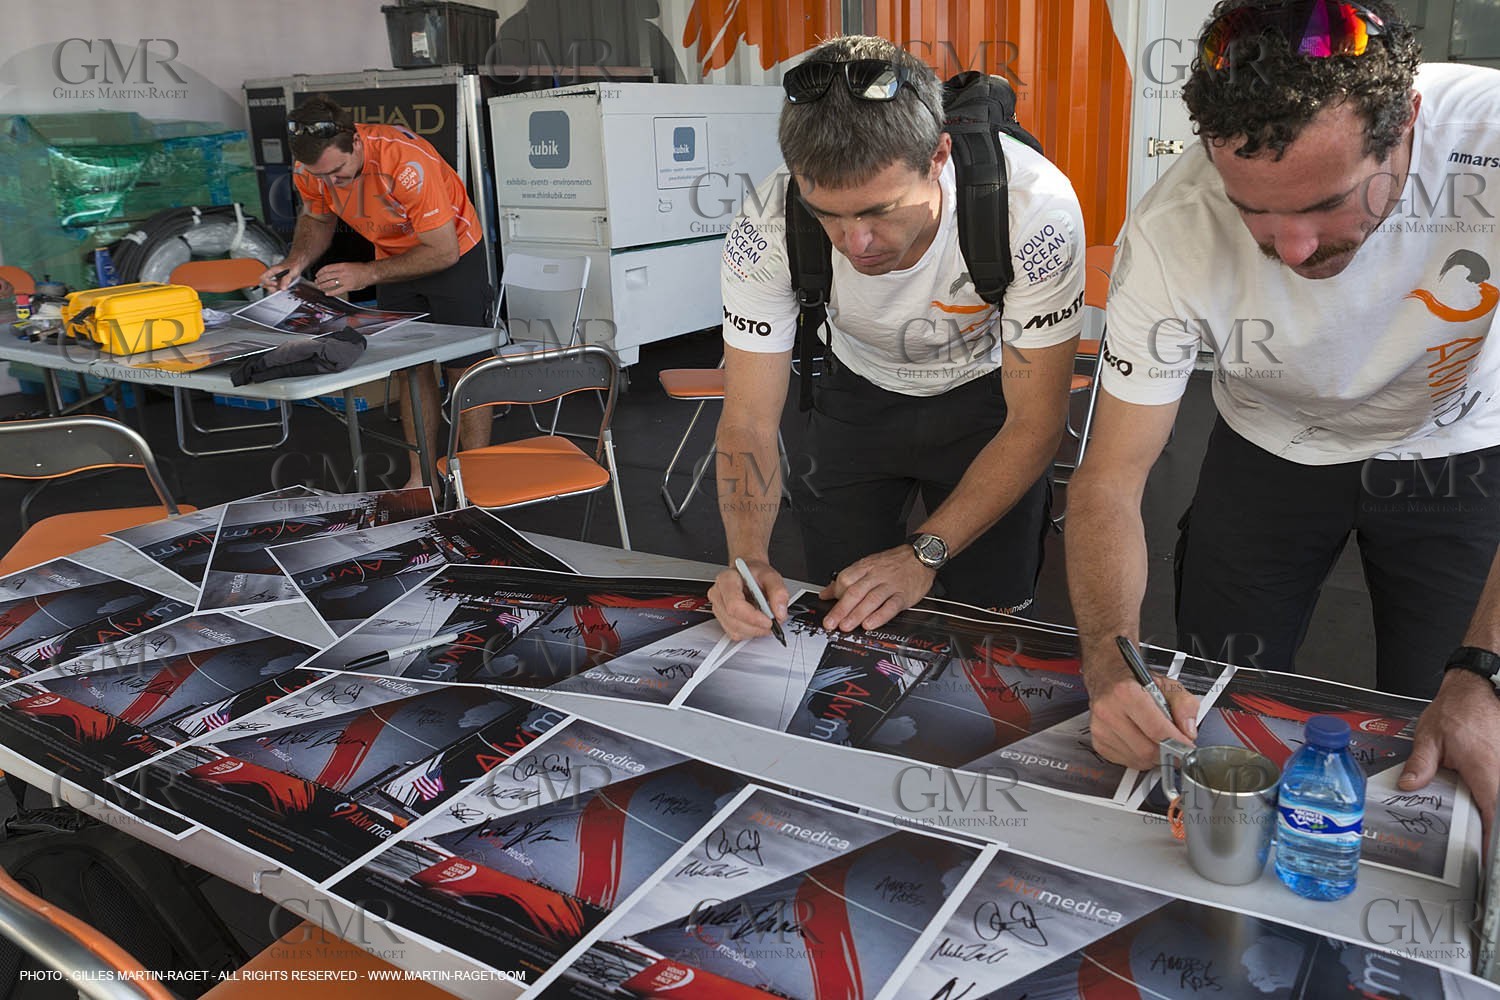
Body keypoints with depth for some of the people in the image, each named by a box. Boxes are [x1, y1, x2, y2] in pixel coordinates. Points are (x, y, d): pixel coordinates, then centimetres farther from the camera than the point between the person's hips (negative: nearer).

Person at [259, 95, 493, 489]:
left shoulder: (407, 163, -36)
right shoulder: (310, 169, -18)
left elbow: (444, 251, -29)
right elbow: (316, 219, 4)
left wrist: (368, 273, -32)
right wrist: (297, 261, -16)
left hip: (454, 253, -5)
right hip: (395, 259, 5)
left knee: (464, 370, -3)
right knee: (411, 368, 8)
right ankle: (422, 478, 17)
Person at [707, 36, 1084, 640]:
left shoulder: (1034, 208, -36)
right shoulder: (767, 230, -31)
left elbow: (1033, 422, -25)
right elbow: (749, 421, -22)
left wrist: (923, 554, -31)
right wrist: (748, 558, -39)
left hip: (989, 393, -1)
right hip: (860, 392, 2)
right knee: (838, 621, 8)